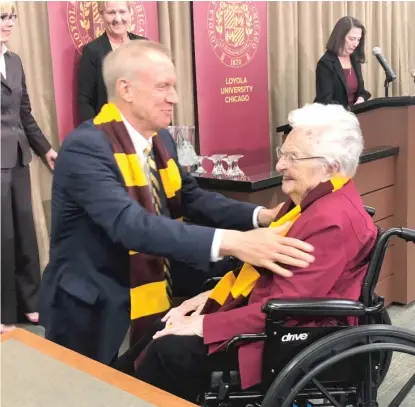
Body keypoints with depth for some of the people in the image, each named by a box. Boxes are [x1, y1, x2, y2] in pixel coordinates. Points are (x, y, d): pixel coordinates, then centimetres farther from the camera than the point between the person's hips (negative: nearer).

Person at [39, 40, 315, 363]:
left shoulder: (161, 139, 2)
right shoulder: (85, 148, -25)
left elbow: (190, 198, 6)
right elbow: (130, 224, -38)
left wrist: (260, 216, -11)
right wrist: (229, 242, -47)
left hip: (152, 299, 8)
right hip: (92, 312, -7)